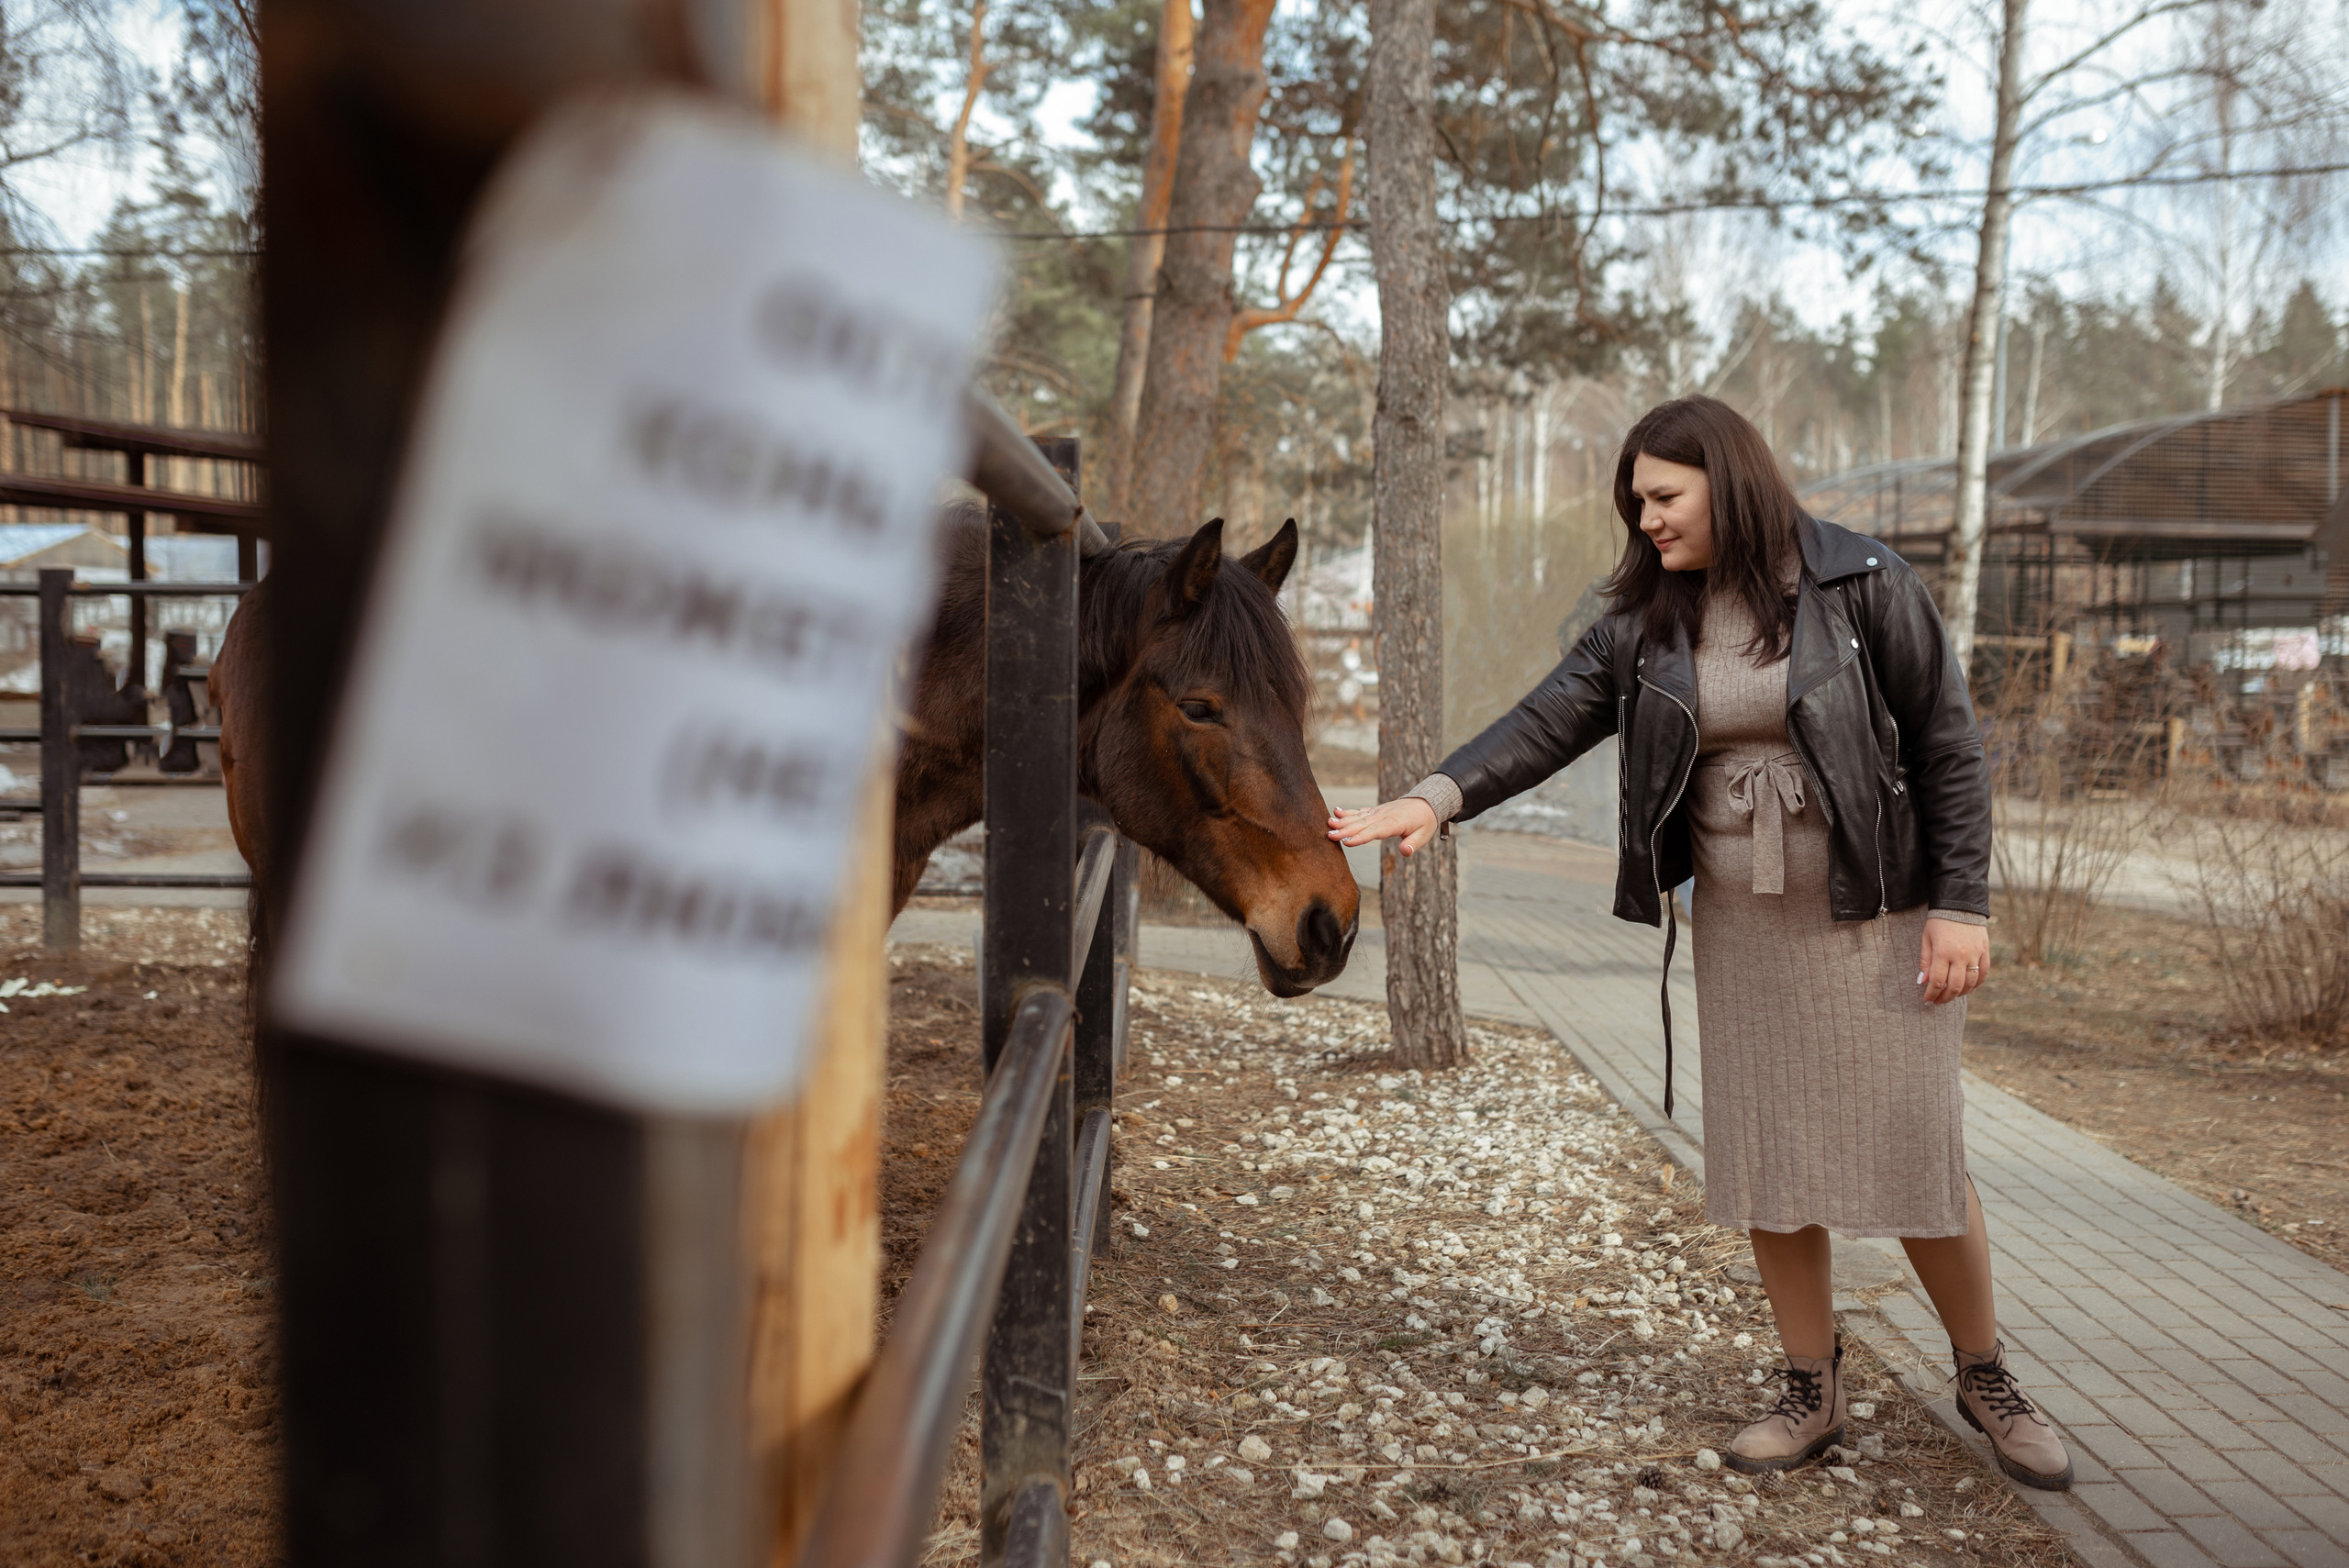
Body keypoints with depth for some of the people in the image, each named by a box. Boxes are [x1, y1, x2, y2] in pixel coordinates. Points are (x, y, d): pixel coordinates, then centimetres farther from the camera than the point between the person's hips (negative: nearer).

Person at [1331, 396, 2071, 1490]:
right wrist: (1438, 797, -25)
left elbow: (1950, 750, -8)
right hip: (1740, 925, 4)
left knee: (1912, 1152, 1)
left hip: (1878, 916, -4)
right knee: (1762, 1158, 7)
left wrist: (1961, 906, -12)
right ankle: (1811, 1395, 25)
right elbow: (1550, 720, -10)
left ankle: (1985, 1379, 26)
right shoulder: (1646, 623, 1)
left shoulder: (1865, 588, -9)